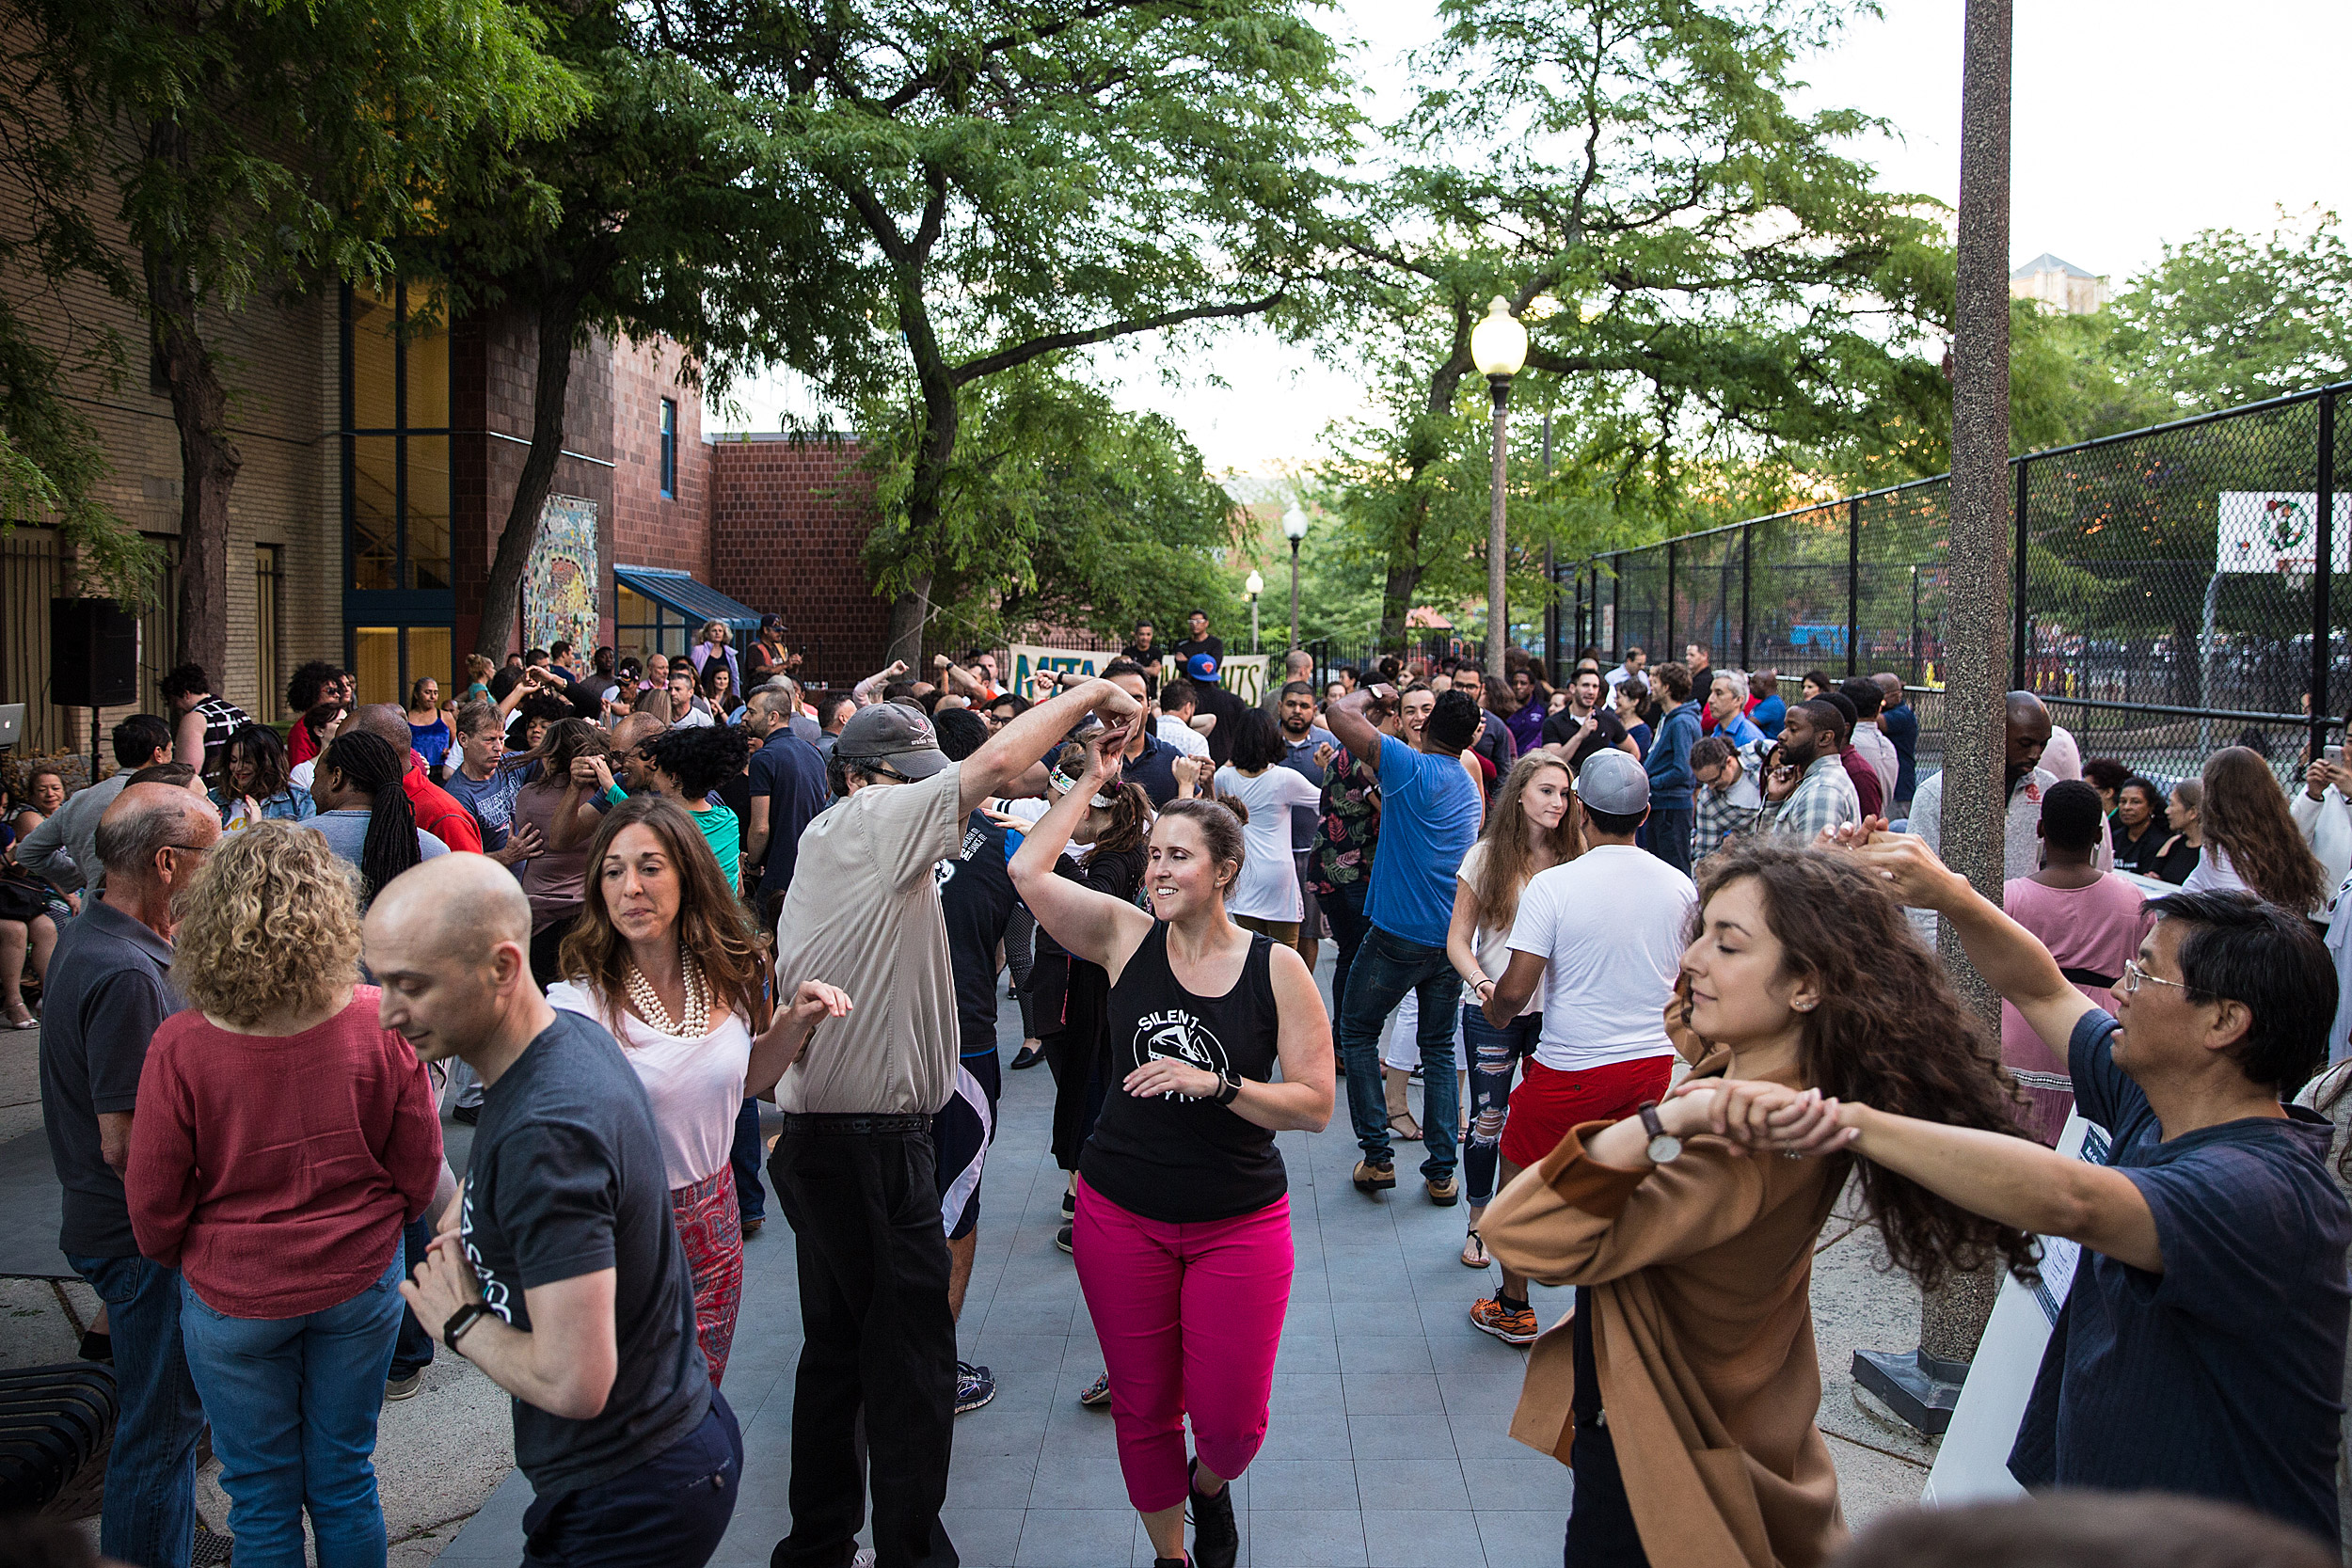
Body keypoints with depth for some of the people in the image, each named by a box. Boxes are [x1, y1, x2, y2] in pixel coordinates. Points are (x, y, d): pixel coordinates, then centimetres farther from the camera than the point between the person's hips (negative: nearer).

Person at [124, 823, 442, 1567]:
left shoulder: (181, 1047, -22)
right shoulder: (380, 1022, -19)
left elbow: (154, 1208, -10)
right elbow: (419, 1172, -7)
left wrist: (181, 1259, 12)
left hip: (234, 1300, -1)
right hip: (359, 1283, 1)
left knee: (262, 1500, 18)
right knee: (345, 1480, 19)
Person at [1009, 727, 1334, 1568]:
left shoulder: (1277, 968, -8)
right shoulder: (1126, 935, -4)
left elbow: (1315, 1104, -10)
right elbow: (1027, 869, -15)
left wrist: (1216, 1083, -23)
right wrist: (1092, 780, -9)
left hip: (1239, 1222, -1)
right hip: (1121, 1214, 1)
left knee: (1231, 1418, 4)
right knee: (1142, 1407, 13)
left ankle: (1209, 1487, 41)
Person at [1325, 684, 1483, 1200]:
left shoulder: (1413, 767, -13)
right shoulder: (1469, 789, 11)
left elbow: (1341, 715, -18)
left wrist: (1374, 694, -1)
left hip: (1397, 935, -6)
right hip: (1454, 939, 6)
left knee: (1357, 1034, 12)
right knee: (1439, 1049, 15)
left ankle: (1376, 1156, 9)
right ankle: (1441, 1172, 13)